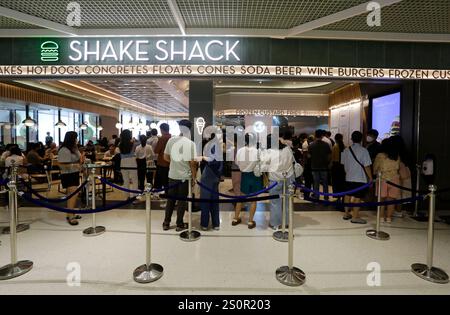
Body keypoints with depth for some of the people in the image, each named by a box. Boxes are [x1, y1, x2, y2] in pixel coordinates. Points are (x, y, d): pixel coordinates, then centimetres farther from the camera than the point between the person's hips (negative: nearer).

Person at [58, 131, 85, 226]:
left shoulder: (75, 149, 10)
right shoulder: (64, 150, -16)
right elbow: (61, 165, -19)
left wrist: (81, 160, 0)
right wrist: (73, 165, -28)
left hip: (75, 174, 9)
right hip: (68, 175, -9)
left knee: (73, 195, 13)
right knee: (73, 195, -14)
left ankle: (71, 214, 24)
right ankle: (70, 217, -8)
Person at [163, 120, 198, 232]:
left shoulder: (171, 140, 0)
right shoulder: (190, 143, -12)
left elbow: (166, 157, 7)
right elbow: (192, 162, -12)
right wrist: (194, 177, -1)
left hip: (172, 175, 4)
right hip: (185, 176, -4)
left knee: (170, 199, 16)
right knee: (182, 200, 9)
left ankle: (166, 223, 25)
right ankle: (180, 224, 19)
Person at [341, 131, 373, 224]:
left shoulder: (346, 150, 2)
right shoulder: (363, 150, -12)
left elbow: (343, 164, 9)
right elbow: (367, 166, -13)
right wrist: (370, 178, -4)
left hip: (349, 177, 5)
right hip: (360, 178, -5)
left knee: (348, 195, 16)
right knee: (358, 197, 1)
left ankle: (346, 214, 25)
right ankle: (355, 217, 5)